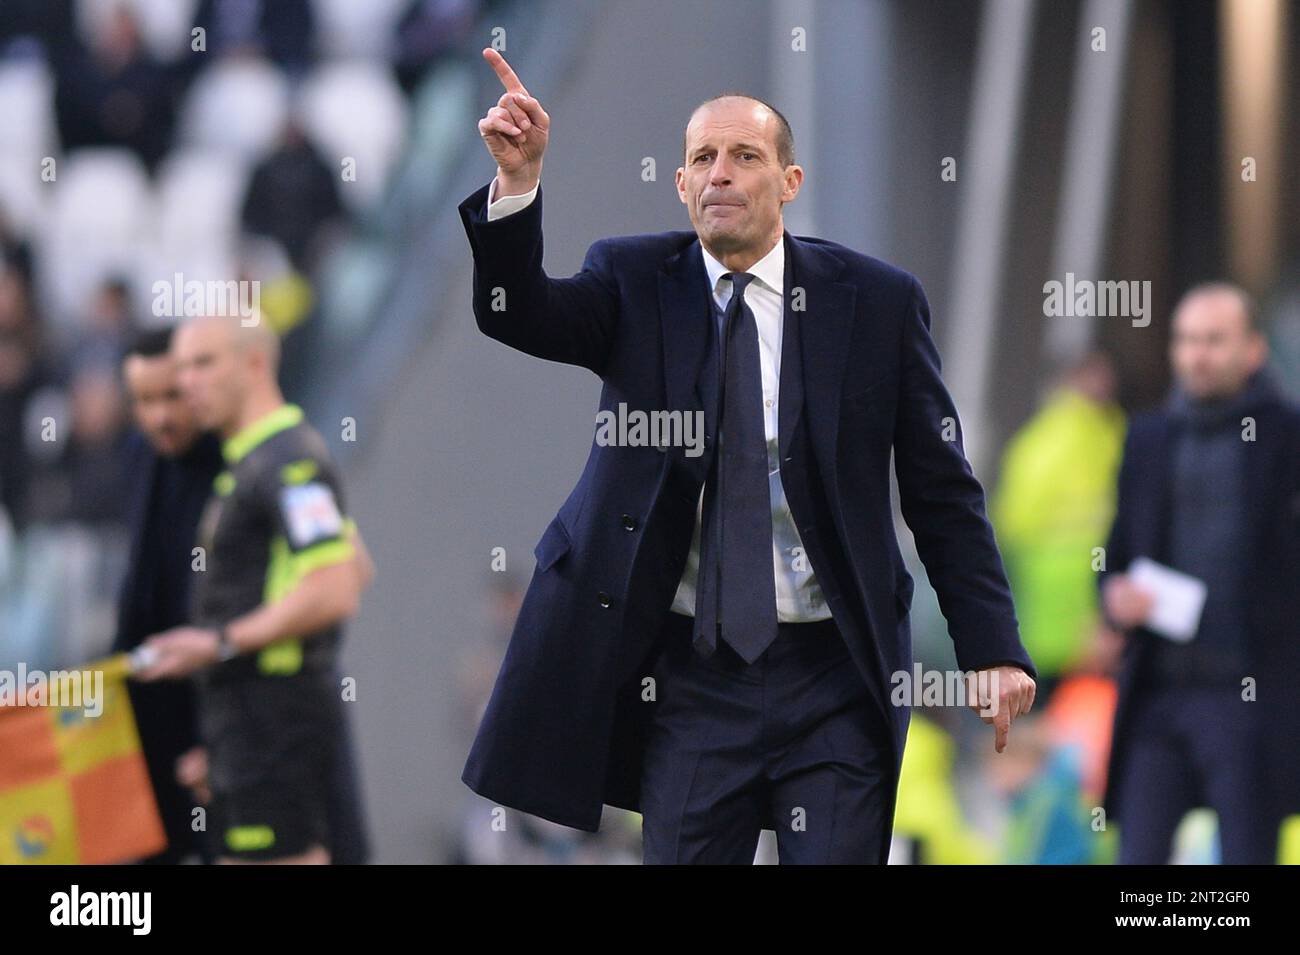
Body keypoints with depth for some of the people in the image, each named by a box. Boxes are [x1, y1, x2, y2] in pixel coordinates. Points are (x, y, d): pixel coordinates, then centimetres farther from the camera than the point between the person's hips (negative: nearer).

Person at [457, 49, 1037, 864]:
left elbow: (944, 493, 2)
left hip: (833, 675, -1)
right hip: (689, 673, 1)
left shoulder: (876, 300, 1)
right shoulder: (634, 285, 4)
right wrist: (519, 181, -31)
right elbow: (517, 313, -15)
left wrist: (992, 648, -4)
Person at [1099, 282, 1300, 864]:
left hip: (1250, 699, -4)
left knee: (1248, 855, -3)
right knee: (1138, 860, -1)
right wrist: (1115, 594, -1)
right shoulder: (1147, 439, 15)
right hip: (1158, 693, 4)